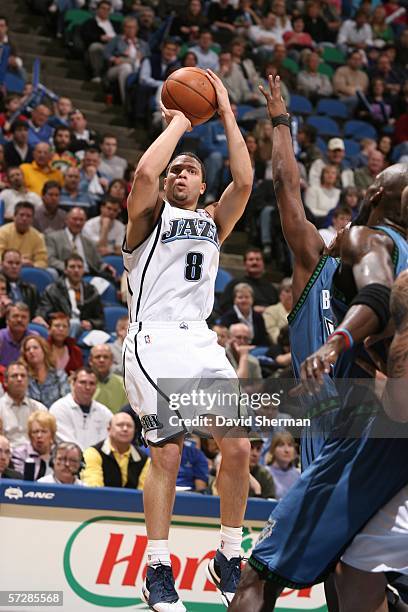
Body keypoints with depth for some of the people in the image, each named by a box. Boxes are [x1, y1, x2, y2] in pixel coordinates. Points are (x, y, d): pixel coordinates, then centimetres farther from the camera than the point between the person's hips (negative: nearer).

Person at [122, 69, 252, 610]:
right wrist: (179, 123, -1)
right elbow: (145, 172, -15)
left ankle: (229, 560, 11)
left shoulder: (214, 221, 21)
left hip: (201, 341, 5)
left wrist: (226, 113, 5)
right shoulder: (150, 215, 8)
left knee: (238, 448, -4)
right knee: (166, 454, -10)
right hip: (154, 342, -5)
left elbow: (244, 180, 3)